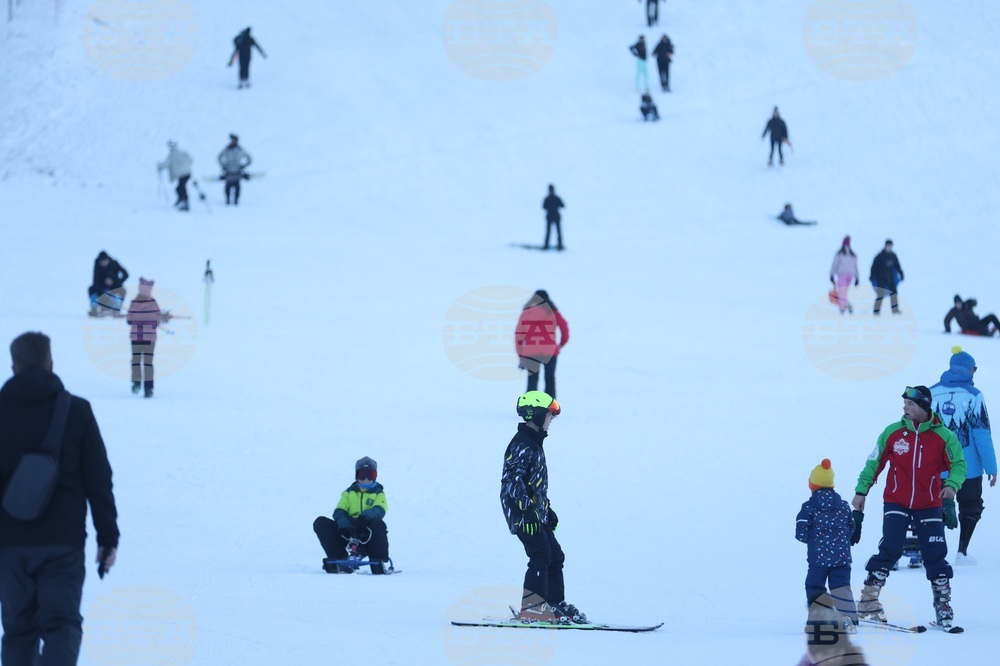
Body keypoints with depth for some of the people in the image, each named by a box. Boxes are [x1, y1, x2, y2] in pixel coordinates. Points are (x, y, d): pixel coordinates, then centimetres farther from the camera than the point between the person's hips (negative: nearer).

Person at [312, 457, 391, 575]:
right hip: (349, 533, 2)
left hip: (368, 536, -2)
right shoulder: (349, 493, 18)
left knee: (378, 524, -37)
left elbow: (379, 510, -10)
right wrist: (343, 524, -23)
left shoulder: (378, 494, 13)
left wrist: (365, 516, -33)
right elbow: (339, 511, 1)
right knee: (320, 523, -17)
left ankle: (381, 561, -22)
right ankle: (338, 559, -23)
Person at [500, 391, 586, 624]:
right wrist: (527, 509, -27)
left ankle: (557, 604, 16)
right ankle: (532, 609, -19)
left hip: (536, 513, 11)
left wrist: (547, 509, 28)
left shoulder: (534, 443, 19)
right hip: (523, 514, -11)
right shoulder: (521, 445, -14)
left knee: (555, 557, 11)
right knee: (541, 556, -17)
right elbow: (512, 479, -23)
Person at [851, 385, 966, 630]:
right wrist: (861, 491, 6)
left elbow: (958, 464, -2)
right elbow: (874, 463, 6)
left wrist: (952, 485, -23)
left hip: (929, 506, 1)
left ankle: (943, 605, 11)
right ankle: (868, 599, -7)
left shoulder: (943, 437, -5)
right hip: (896, 503, -1)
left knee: (935, 555, -1)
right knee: (890, 550, -14)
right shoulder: (892, 433, -3)